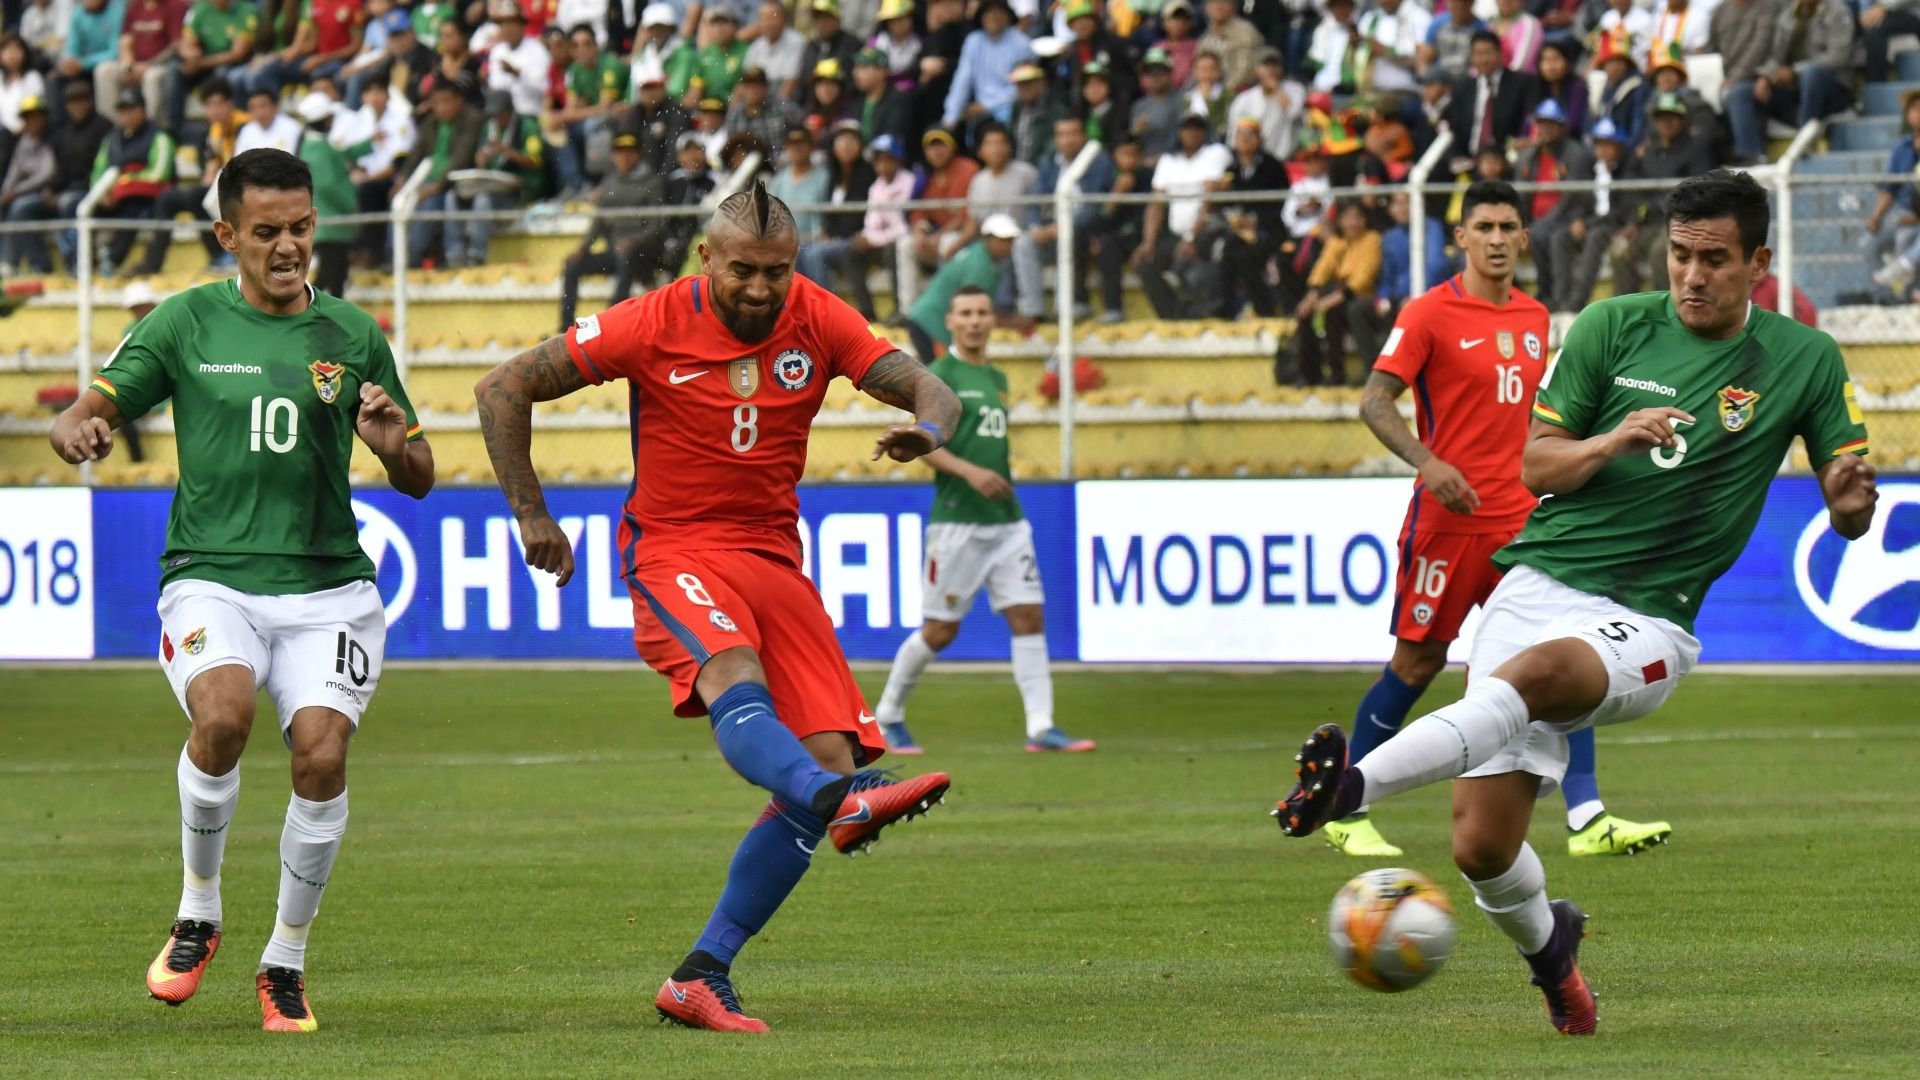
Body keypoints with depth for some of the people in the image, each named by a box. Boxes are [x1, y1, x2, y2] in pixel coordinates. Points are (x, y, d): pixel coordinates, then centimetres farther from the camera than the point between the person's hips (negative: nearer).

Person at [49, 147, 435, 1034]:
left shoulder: (352, 335, 8)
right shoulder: (187, 323, 5)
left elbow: (417, 481, 13)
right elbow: (83, 414, 6)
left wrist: (396, 444, -10)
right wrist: (79, 432, -19)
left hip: (327, 586, 1)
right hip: (211, 580, -1)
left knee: (321, 752, -20)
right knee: (223, 712, -31)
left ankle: (286, 961, 2)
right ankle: (197, 915, -6)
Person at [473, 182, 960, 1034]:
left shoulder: (818, 323, 1)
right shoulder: (653, 326, -8)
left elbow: (934, 395, -4)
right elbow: (503, 390, -2)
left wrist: (927, 429, -29)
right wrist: (530, 513, -4)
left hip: (773, 557, 5)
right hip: (674, 552, -4)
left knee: (830, 756, -9)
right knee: (734, 674, -37)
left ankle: (702, 977, -3)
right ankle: (841, 804, -67)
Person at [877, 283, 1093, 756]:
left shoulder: (996, 379, 16)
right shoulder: (939, 375, -6)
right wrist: (969, 471, -26)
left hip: (1006, 520, 6)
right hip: (956, 519, -6)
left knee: (1029, 617, -4)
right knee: (940, 629, 0)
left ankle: (1041, 728, -7)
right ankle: (889, 715, 18)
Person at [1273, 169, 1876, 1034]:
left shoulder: (1804, 360, 4)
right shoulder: (1612, 327, 5)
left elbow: (1847, 514, 6)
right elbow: (1537, 467, 7)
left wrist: (1852, 498, -19)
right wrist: (1613, 440, -14)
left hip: (1646, 623, -3)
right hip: (1538, 584, 3)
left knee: (1536, 672, -38)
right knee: (1481, 843, -4)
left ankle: (1352, 786, -54)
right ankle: (1545, 944, 30)